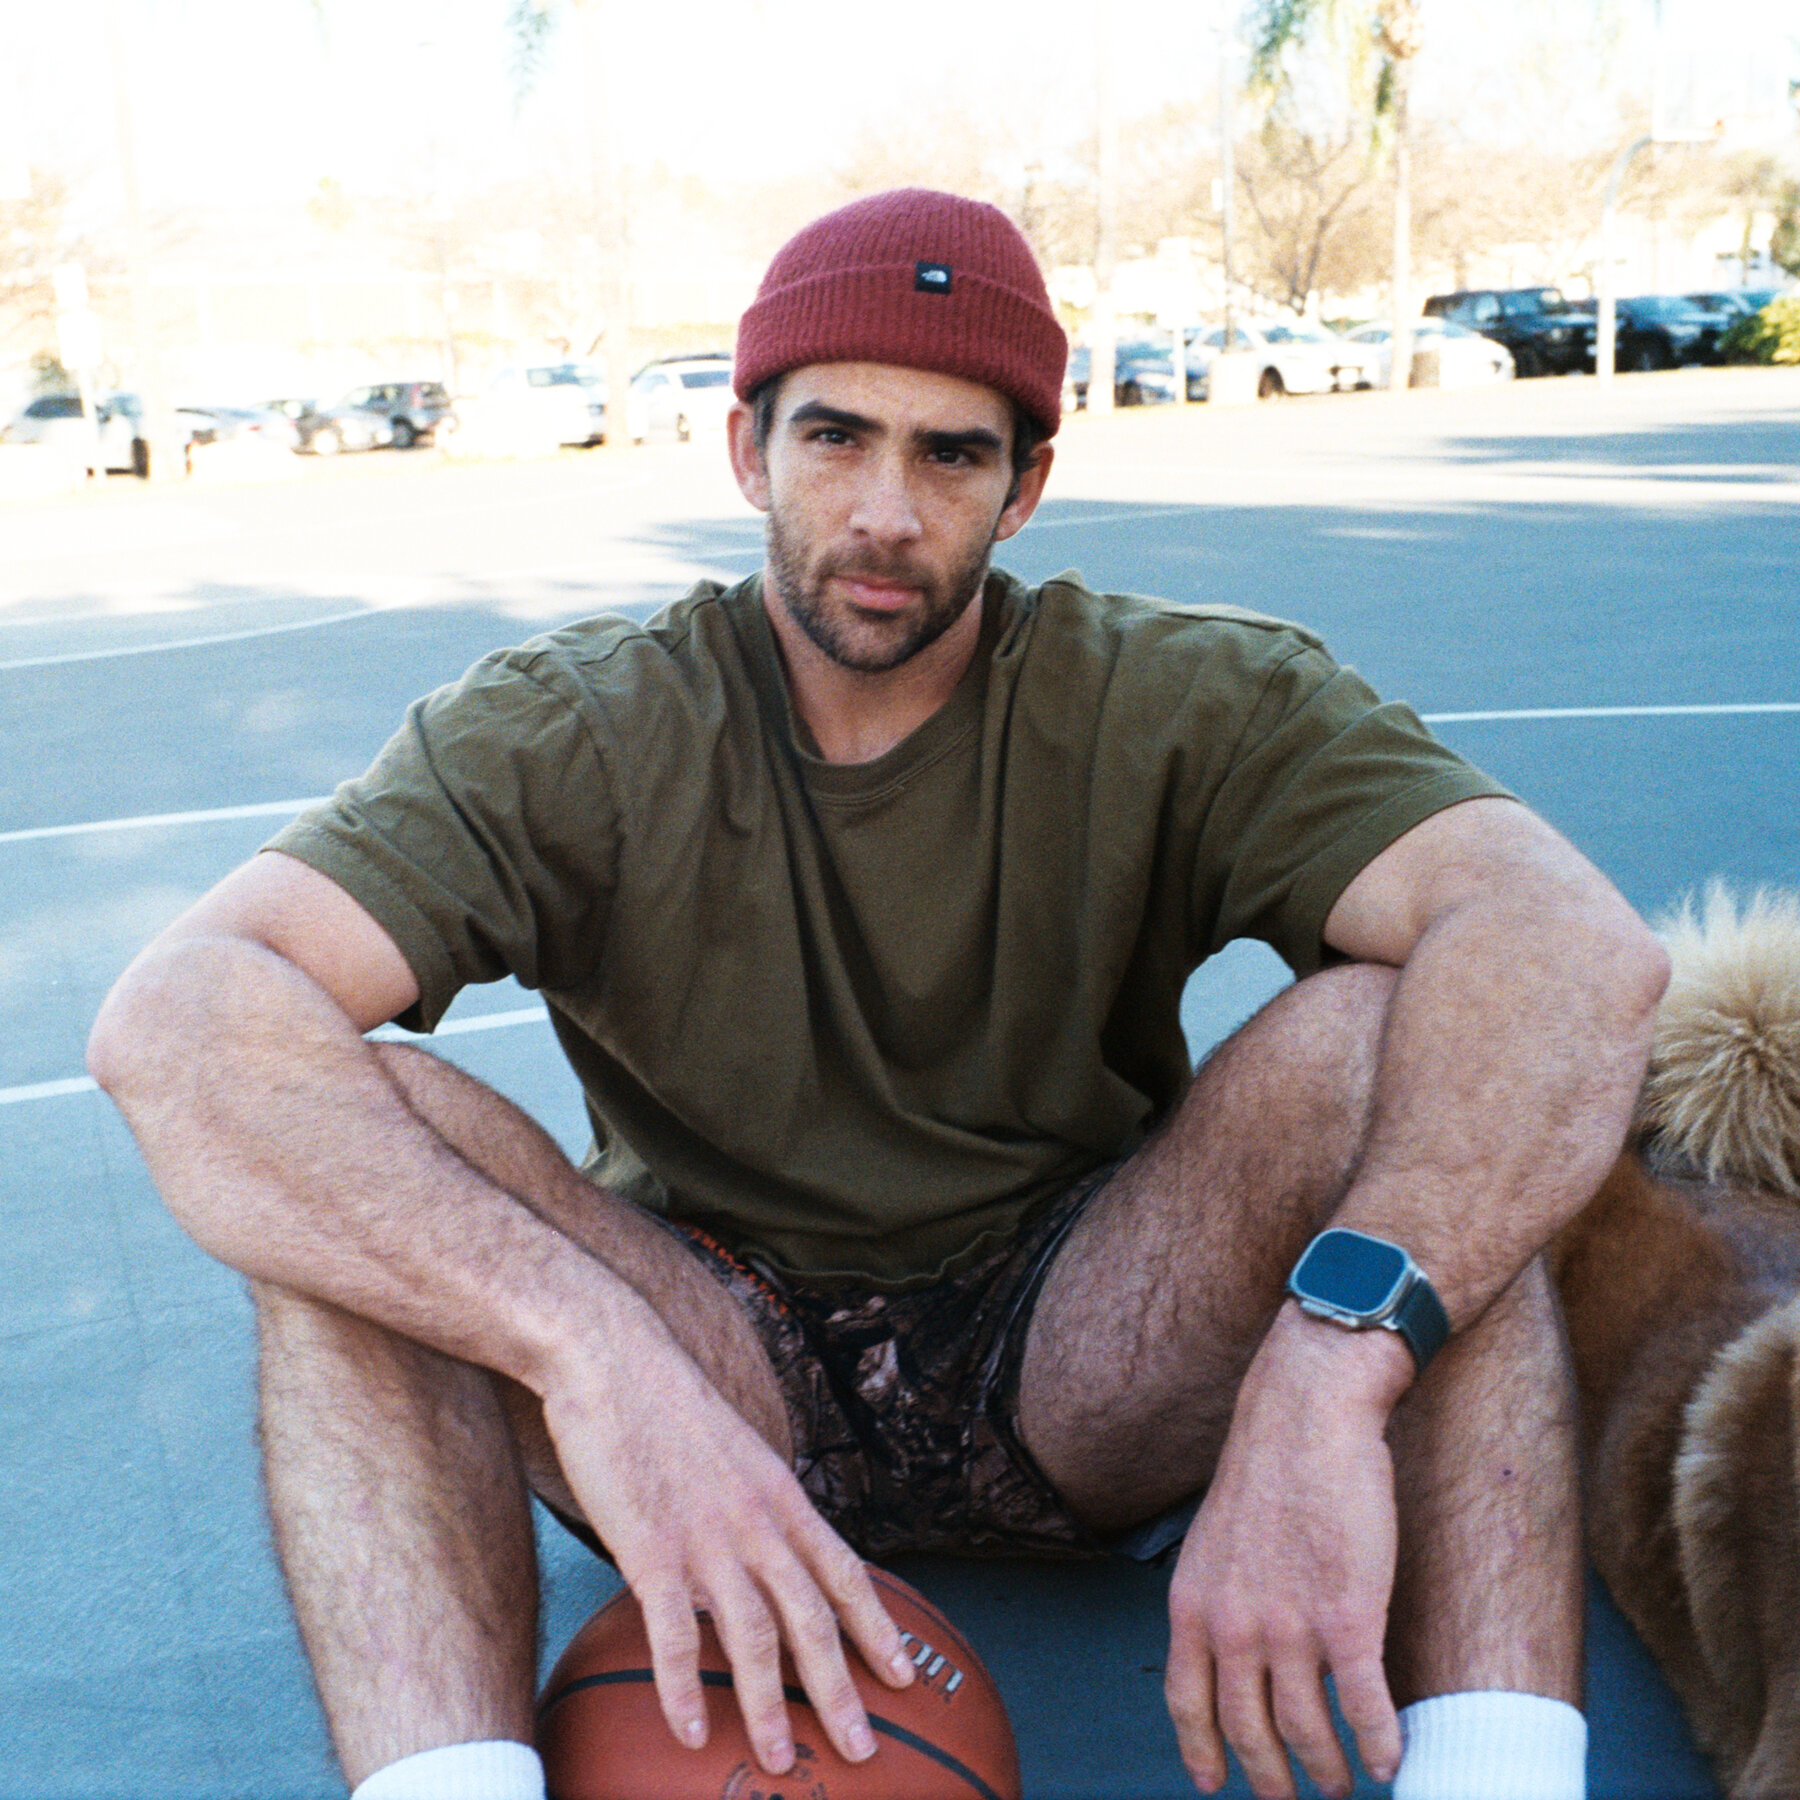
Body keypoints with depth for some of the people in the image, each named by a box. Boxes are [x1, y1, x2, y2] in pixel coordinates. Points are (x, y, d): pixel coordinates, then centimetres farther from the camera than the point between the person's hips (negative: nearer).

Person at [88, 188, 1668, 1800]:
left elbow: (1581, 947, -26)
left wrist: (1327, 1373, -43)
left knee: (1380, 1034, -25)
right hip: (711, 1377, 1)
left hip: (1090, 1367, 0)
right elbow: (173, 1024, -26)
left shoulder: (1186, 705, -9)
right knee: (356, 1135, -24)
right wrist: (589, 1348, -41)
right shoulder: (573, 736, -10)